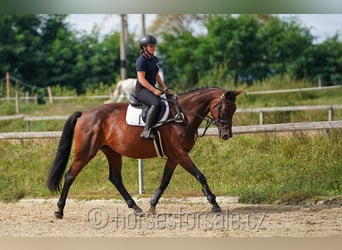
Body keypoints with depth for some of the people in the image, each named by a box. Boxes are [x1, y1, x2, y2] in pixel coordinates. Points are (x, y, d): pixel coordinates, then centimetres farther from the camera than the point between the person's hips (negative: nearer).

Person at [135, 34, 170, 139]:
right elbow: (141, 79, -19)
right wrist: (154, 90, -23)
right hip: (141, 90, -10)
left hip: (152, 89, 10)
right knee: (156, 103, -34)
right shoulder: (141, 60, -13)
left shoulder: (154, 59, 14)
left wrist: (164, 88, 10)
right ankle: (146, 130, -37)